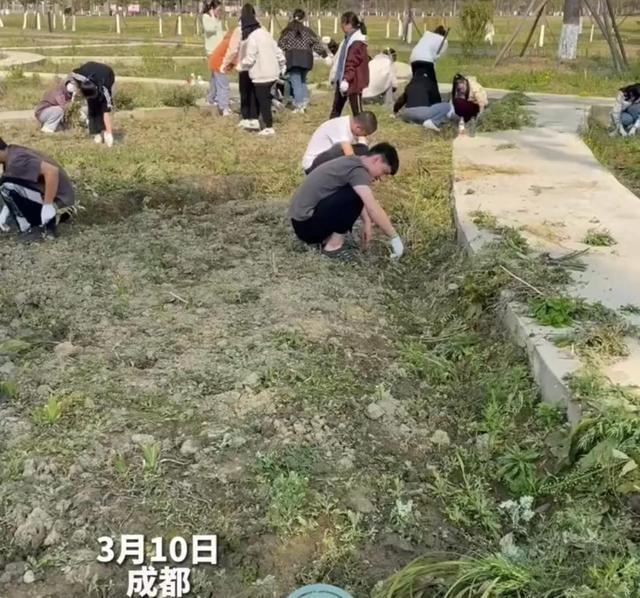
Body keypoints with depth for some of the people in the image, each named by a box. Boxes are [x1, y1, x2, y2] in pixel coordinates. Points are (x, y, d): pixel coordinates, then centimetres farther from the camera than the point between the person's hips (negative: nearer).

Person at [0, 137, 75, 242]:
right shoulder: (11, 154, 8)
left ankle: (32, 229, -7)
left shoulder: (15, 160, -23)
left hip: (58, 198, -11)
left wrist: (48, 206, -29)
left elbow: (52, 171, -34)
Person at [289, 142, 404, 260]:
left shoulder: (351, 163, 12)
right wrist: (394, 237, -17)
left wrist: (367, 223, 14)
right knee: (356, 195, -19)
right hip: (306, 223, -10)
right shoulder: (357, 169, -17)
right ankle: (333, 246, -10)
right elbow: (373, 208, -25)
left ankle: (325, 238, 9)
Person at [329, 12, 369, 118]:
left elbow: (352, 63, -24)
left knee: (357, 111, -2)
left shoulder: (357, 42, -16)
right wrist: (335, 76, 22)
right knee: (336, 108, 16)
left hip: (353, 82, -10)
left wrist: (346, 79, -30)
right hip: (342, 79, 10)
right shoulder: (348, 39, 13)